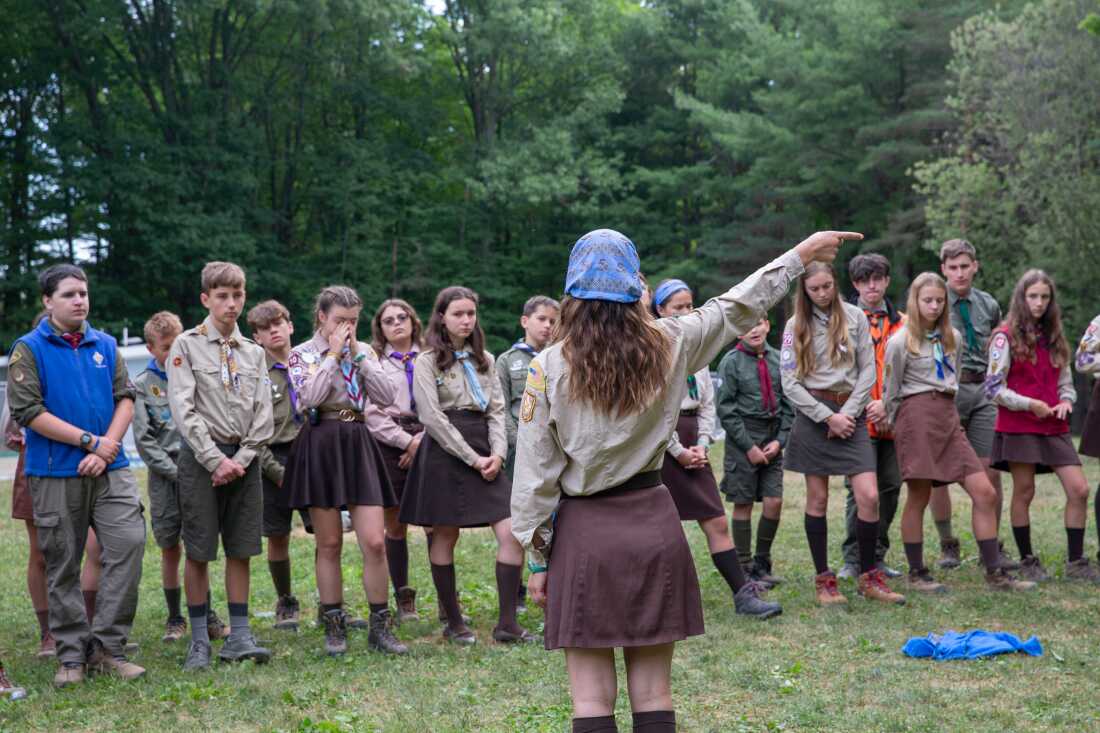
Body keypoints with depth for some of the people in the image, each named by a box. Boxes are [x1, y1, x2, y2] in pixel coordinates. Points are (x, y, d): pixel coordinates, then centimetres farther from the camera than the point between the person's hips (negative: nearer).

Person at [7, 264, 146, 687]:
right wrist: (90, 440, -12)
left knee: (129, 542, -10)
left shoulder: (105, 346, 11)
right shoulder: (29, 349, -1)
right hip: (55, 475, -3)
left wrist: (107, 449, -9)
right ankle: (72, 654, 15)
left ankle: (106, 645, -1)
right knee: (62, 565, 4)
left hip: (109, 469, 3)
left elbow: (125, 399, 7)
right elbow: (27, 410, -9)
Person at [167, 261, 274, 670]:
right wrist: (216, 459, -15)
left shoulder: (253, 352, 12)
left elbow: (263, 413, 7)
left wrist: (241, 458, -7)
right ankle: (199, 640, 8)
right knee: (198, 551, 0)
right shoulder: (187, 345, -1)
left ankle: (239, 635, 12)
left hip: (243, 458, 4)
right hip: (201, 456, -4)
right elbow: (183, 409, -9)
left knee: (241, 549, 5)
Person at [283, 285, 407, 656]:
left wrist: (358, 355, -5)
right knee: (329, 544, 3)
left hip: (358, 444, 3)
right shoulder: (302, 354, 0)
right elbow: (310, 397, -18)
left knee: (375, 542, -5)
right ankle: (334, 626, 14)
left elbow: (387, 397, -2)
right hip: (320, 445, -2)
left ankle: (380, 626, 5)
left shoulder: (364, 351, 10)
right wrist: (333, 354, -12)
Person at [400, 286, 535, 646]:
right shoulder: (427, 362, -1)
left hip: (485, 455, 5)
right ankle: (454, 623, 14)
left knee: (512, 532, -8)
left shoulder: (484, 360, 15)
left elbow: (497, 410, 12)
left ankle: (507, 623, -3)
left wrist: (498, 453, -6)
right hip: (445, 452, -5)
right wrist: (472, 458, -13)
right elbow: (433, 418, -9)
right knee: (445, 537, 2)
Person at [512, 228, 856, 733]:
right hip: (652, 524, 3)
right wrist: (801, 254, 26)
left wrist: (537, 558, 4)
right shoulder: (667, 346, -2)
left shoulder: (549, 367, -8)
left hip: (585, 531, -2)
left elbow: (535, 473, -6)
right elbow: (738, 307, 13)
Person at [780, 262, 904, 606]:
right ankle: (824, 580, 11)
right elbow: (790, 383, -2)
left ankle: (869, 578, 5)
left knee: (869, 497, -8)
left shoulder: (855, 317, 6)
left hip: (850, 413, 1)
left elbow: (868, 371, 4)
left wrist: (848, 412, -7)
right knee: (817, 500, 3)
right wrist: (828, 416, -9)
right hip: (813, 413, 0)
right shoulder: (796, 326, 3)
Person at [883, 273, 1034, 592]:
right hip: (916, 414, -6)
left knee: (984, 492, -2)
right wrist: (893, 424, 7)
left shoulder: (953, 338, 14)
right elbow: (890, 390, 2)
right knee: (918, 497, -2)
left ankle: (994, 572, 2)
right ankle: (916, 574, 10)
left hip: (948, 416, 6)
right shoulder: (900, 342, -3)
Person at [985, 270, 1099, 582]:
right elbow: (993, 387, -7)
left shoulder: (1053, 337, 14)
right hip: (1018, 426, -5)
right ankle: (1027, 562, 14)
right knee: (1024, 493, 1)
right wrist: (1029, 404, -14)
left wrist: (1066, 401, -1)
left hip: (1053, 427, 5)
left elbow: (1065, 381, 20)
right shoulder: (1006, 337, -3)